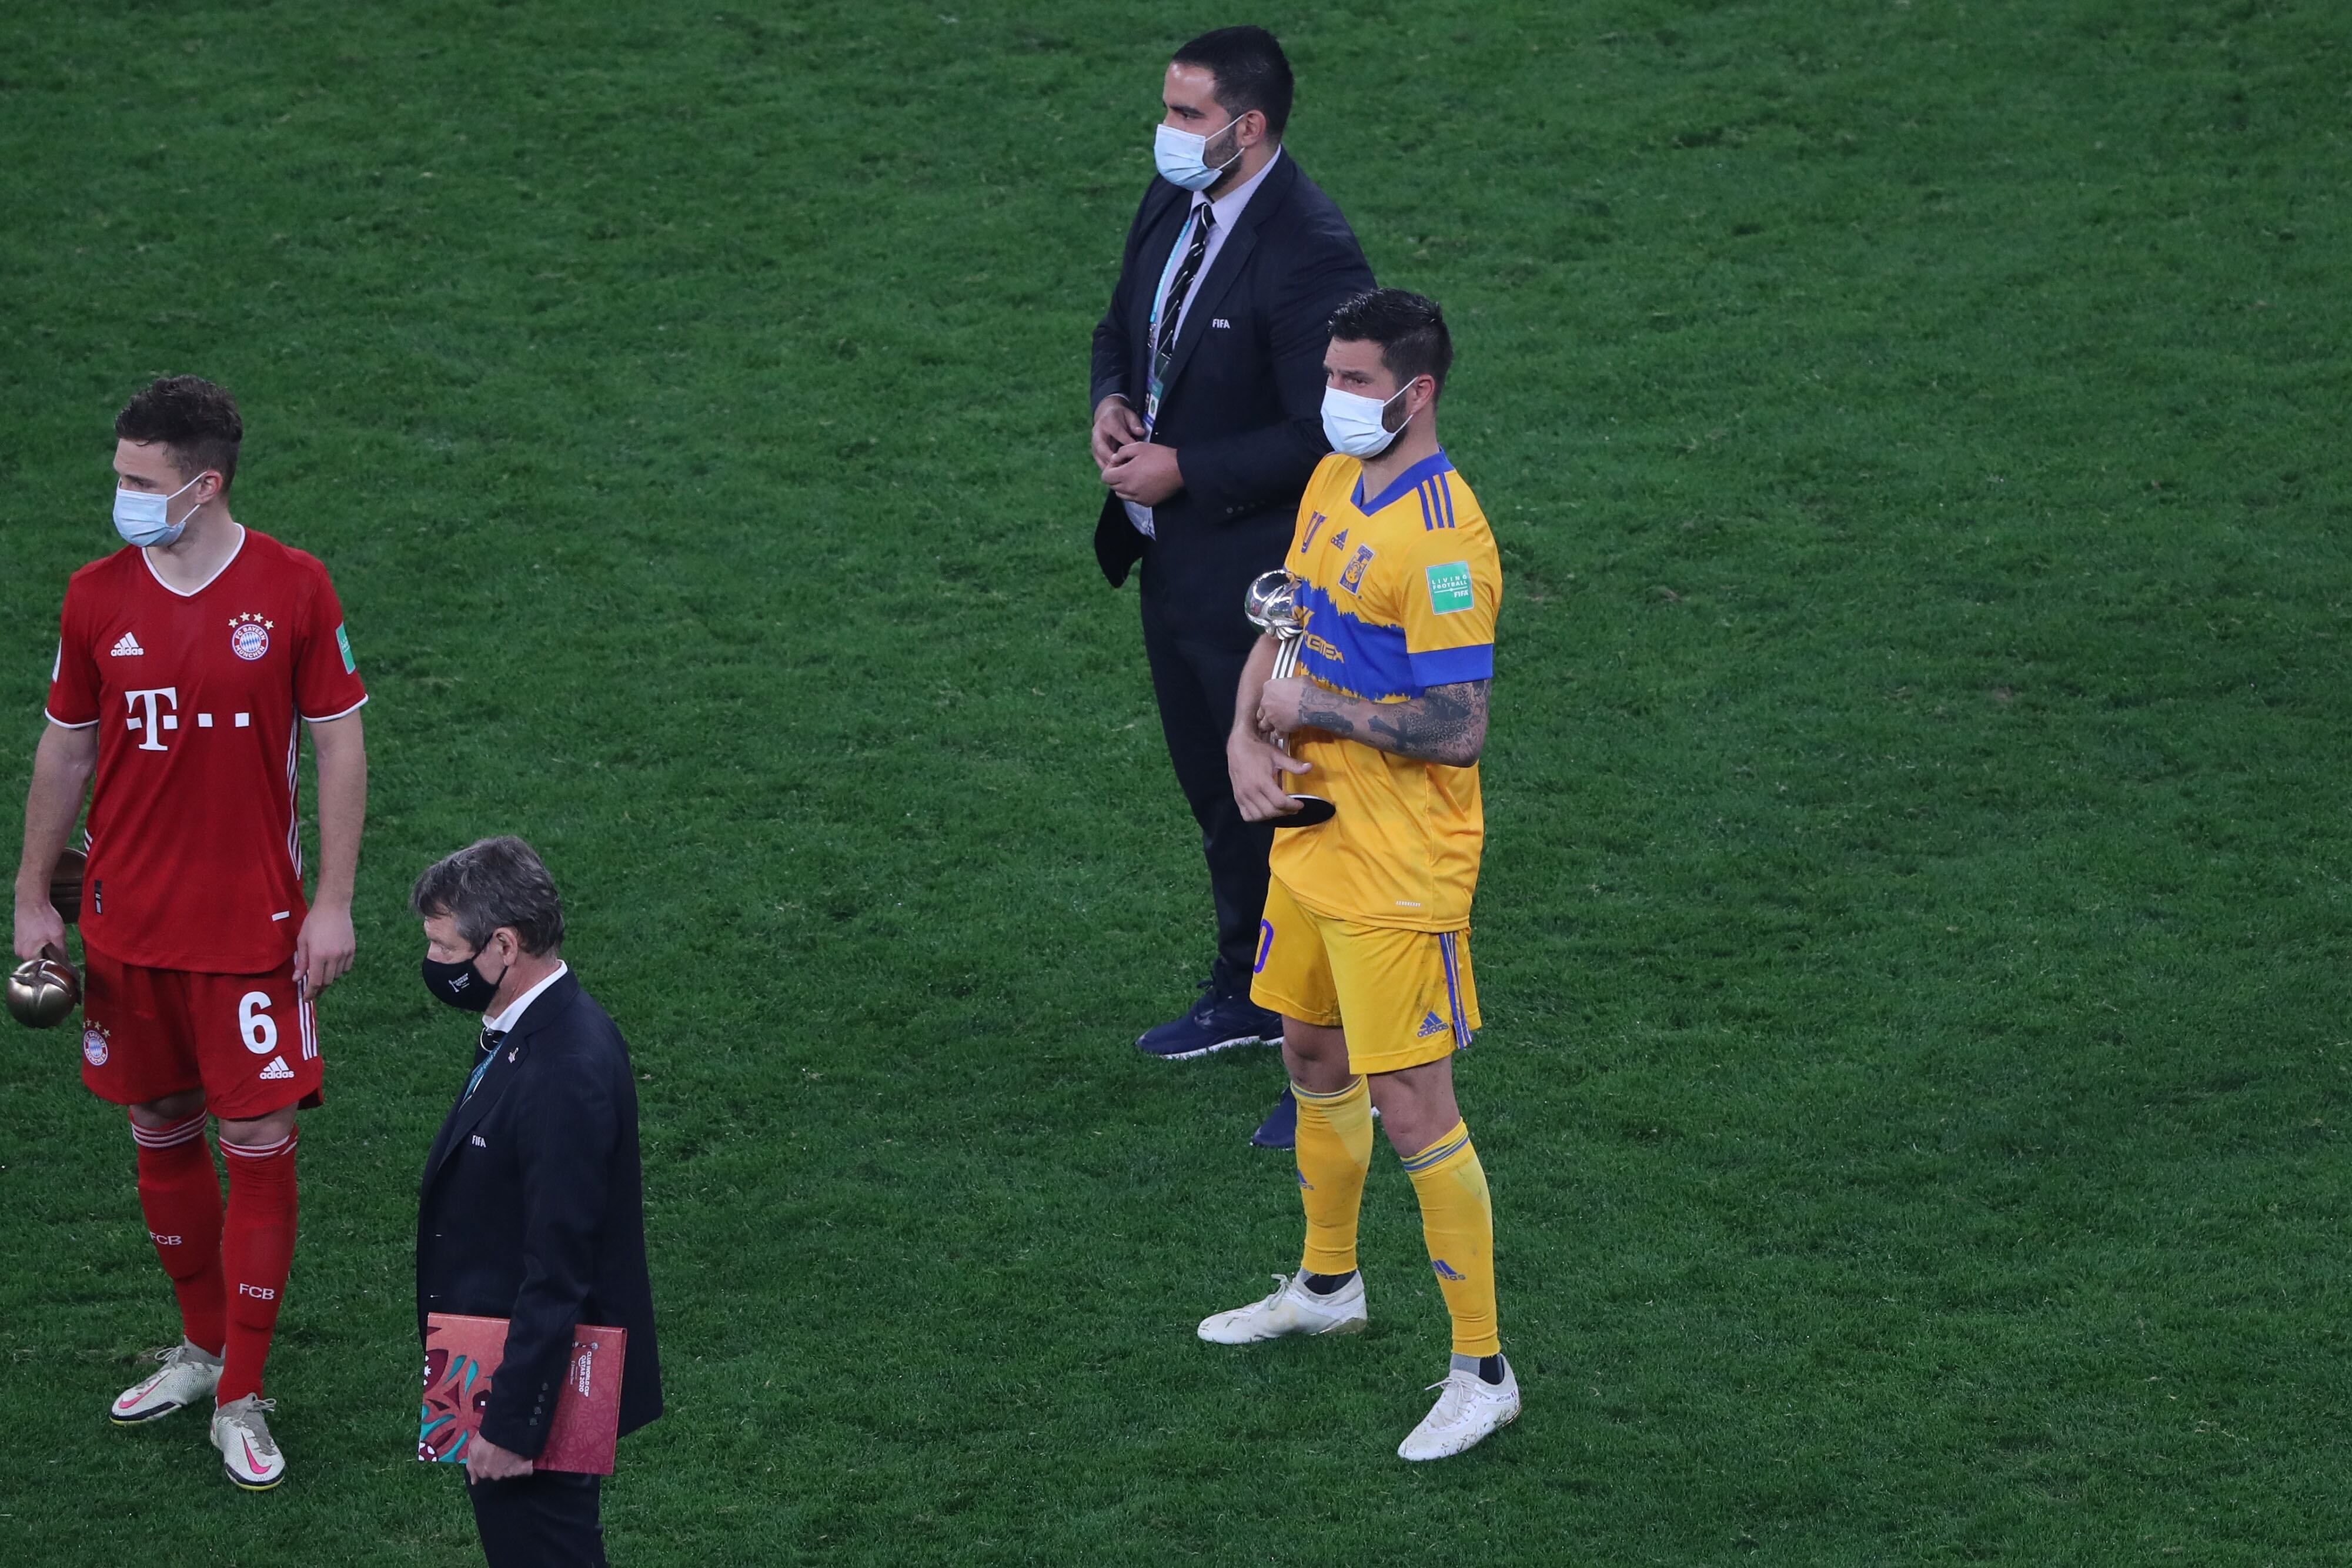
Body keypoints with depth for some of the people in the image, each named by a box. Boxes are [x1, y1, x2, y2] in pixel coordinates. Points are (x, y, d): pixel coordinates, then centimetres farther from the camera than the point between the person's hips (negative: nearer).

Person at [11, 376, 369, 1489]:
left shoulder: (291, 590, -8)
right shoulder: (98, 596, -1)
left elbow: (339, 745, -2)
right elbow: (65, 750, 9)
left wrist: (333, 902, -7)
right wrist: (31, 899, 10)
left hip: (252, 926, -3)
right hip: (127, 925, 3)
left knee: (260, 1145, -4)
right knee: (161, 1135, 12)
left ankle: (240, 1400, 4)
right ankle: (202, 1347, 31)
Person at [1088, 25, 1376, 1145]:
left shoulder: (1308, 256, -25)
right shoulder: (1172, 205, 3)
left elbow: (1324, 437, -25)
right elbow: (1122, 326, 19)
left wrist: (1185, 472, -22)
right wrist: (1112, 402, -3)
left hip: (1262, 585, -9)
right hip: (1175, 560, 9)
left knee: (1292, 811, -2)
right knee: (1216, 794, 24)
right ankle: (1249, 994, 42)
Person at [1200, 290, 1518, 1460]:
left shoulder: (1442, 541, -23)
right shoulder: (1334, 480, 6)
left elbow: (1457, 728, -26)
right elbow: (1287, 627, 17)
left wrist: (1314, 712, -16)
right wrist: (1247, 737, -1)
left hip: (1399, 868, -9)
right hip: (1313, 830, 9)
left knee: (1413, 1109, -7)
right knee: (1314, 1059, 24)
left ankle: (1482, 1372, 1)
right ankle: (1327, 1286, 46)